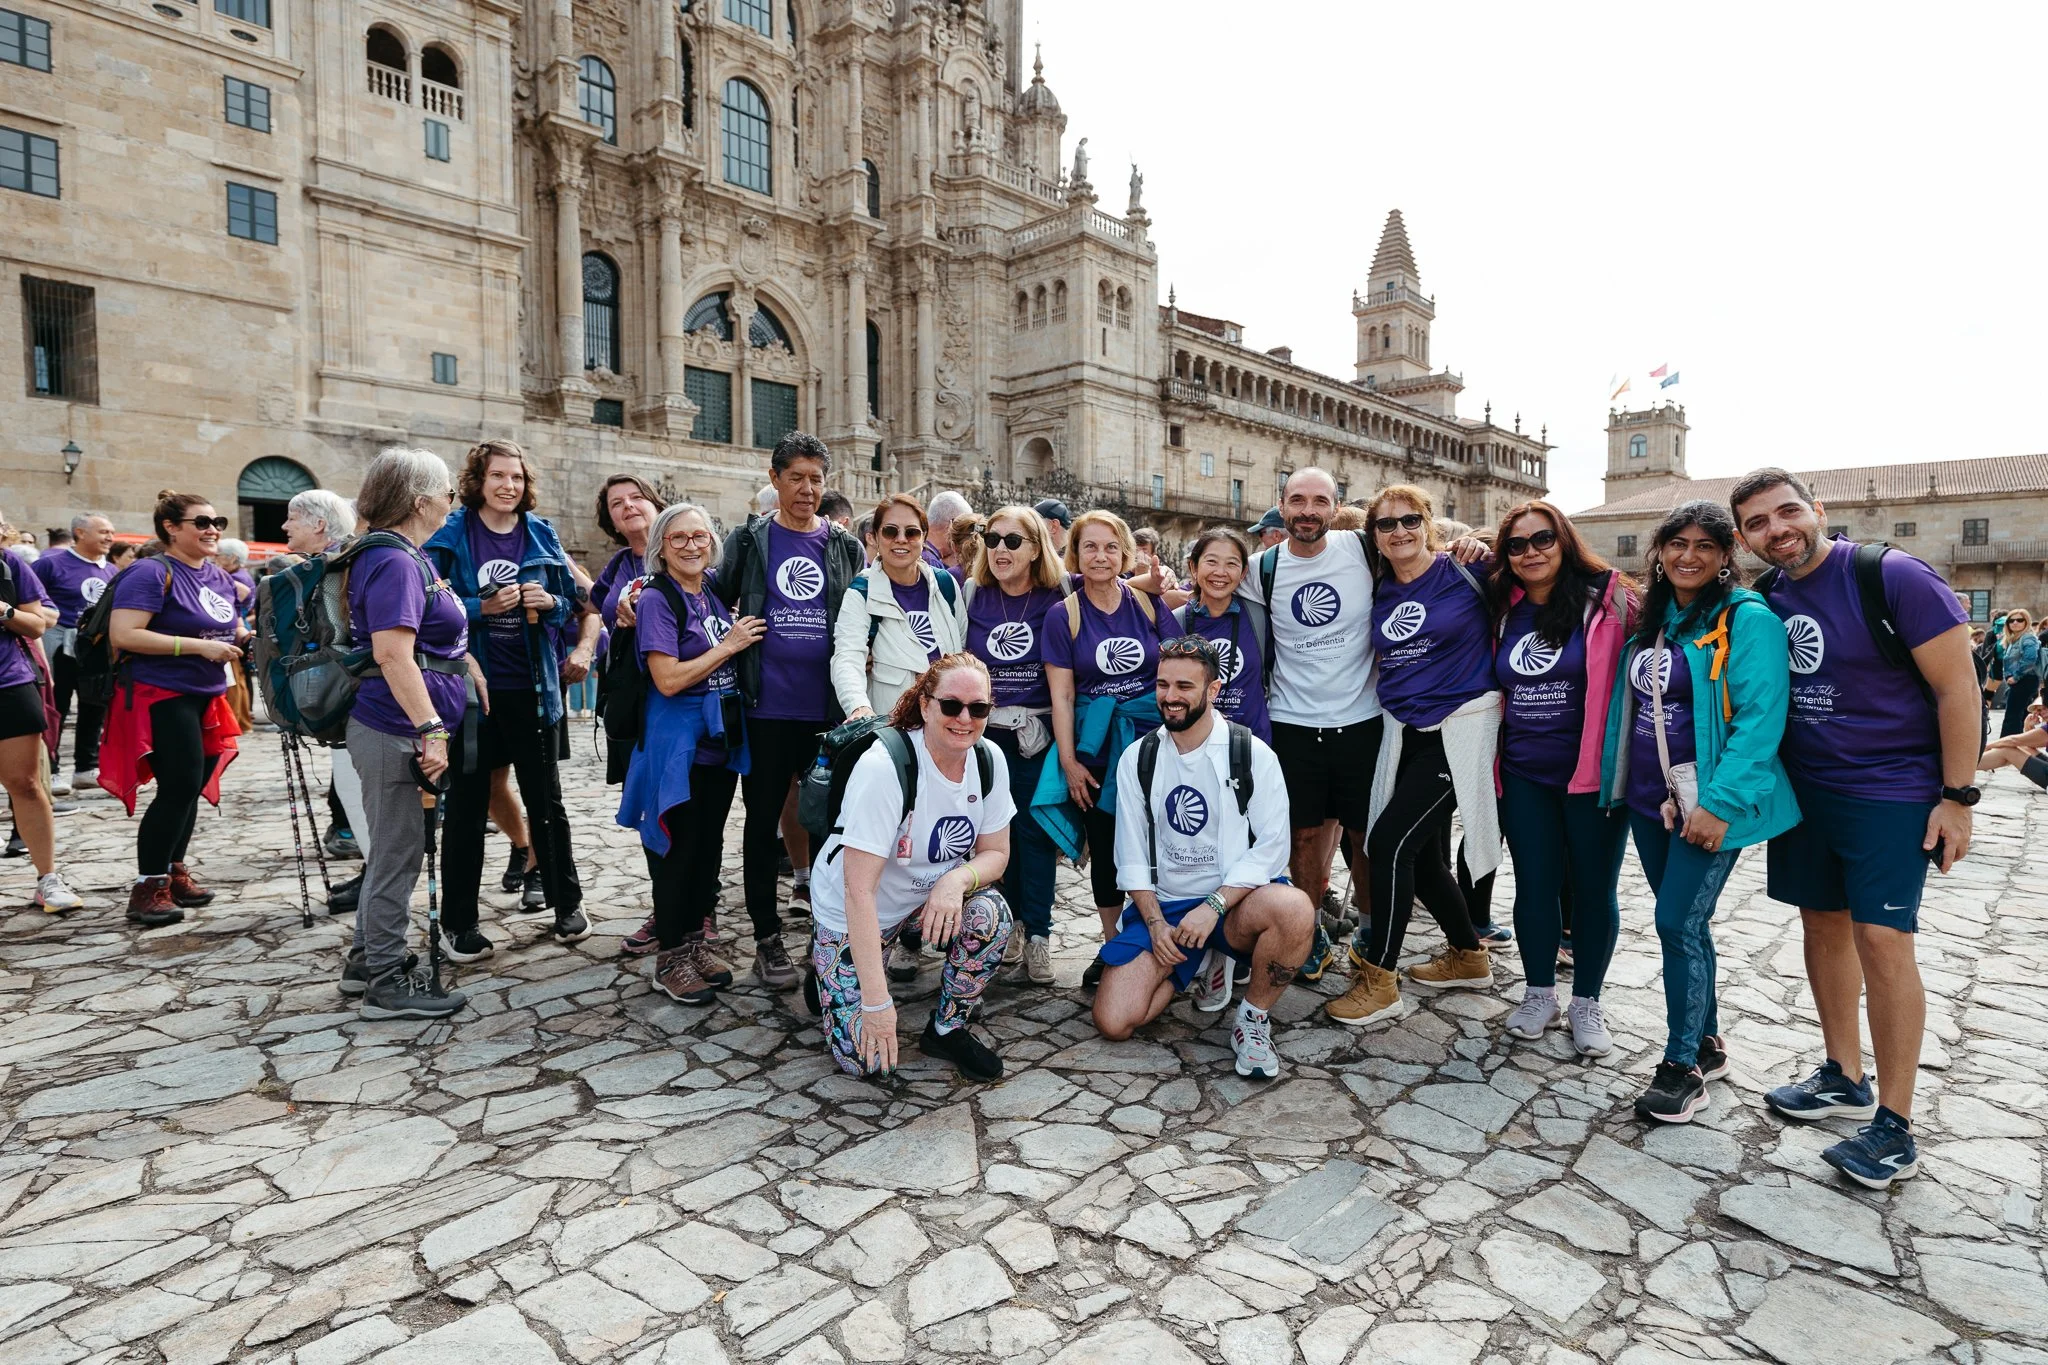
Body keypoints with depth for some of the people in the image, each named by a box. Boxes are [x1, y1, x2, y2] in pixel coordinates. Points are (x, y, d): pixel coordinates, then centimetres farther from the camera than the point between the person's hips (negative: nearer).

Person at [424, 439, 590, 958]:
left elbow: (571, 600, 11)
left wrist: (549, 602, -10)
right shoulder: (450, 536, -2)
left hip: (532, 687, 2)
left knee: (546, 800, 11)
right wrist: (483, 607, -20)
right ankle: (460, 922, 20)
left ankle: (568, 904, 25)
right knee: (466, 807, 8)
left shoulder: (542, 535, 5)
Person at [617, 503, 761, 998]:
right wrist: (728, 646, -15)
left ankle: (692, 940, 26)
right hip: (678, 743, -7)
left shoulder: (714, 596, 11)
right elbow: (668, 679, -19)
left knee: (709, 844, 12)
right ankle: (668, 959, 13)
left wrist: (744, 641, 3)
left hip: (722, 739, 7)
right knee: (679, 848, 0)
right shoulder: (657, 600, -10)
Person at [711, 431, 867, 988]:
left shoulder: (846, 546, 9)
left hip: (829, 709, 1)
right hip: (766, 709, -1)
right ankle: (768, 938, 18)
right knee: (763, 822, 6)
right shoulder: (749, 540, 5)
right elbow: (716, 602, 7)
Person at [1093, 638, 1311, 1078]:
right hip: (1161, 906, 3)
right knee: (1114, 1021, -13)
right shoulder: (1137, 758, 4)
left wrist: (1214, 905, -20)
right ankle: (1203, 965, 16)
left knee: (1295, 909, -37)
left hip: (1234, 900, -2)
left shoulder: (1253, 754, -5)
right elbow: (1131, 854, 4)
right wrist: (1156, 924, -9)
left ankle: (1254, 1018, -8)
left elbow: (1272, 846, -9)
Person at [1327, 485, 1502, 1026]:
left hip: (1462, 728, -6)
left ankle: (1379, 982, -2)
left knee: (1389, 839, -14)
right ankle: (1468, 956, 35)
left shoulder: (1466, 571, -6)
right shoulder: (1379, 591, 8)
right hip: (1405, 733, 6)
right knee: (1421, 856, 11)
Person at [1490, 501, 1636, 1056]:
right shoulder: (1503, 611, 6)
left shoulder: (1606, 599, -7)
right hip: (1523, 776, 4)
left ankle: (1586, 1002, 24)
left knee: (1593, 888, 8)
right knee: (1534, 885, 10)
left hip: (1591, 774, -3)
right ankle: (1539, 994, 26)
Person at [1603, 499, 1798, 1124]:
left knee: (1679, 924, -6)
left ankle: (1683, 1065, 9)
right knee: (1682, 923, 15)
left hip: (1709, 803, -7)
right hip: (1649, 798, 7)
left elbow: (1760, 718, -18)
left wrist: (1720, 802, -23)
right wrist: (1620, 784, 14)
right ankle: (1707, 1042, 31)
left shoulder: (1748, 619, -11)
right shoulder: (1651, 618, 10)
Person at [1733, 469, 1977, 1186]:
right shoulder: (1764, 599, 3)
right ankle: (1845, 1078, 29)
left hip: (1891, 793, -6)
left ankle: (1894, 1126, 6)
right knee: (1823, 924, 13)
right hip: (1803, 789, 6)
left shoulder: (1893, 576, -14)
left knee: (1881, 940, -7)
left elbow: (1957, 685, -12)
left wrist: (1957, 797, -13)